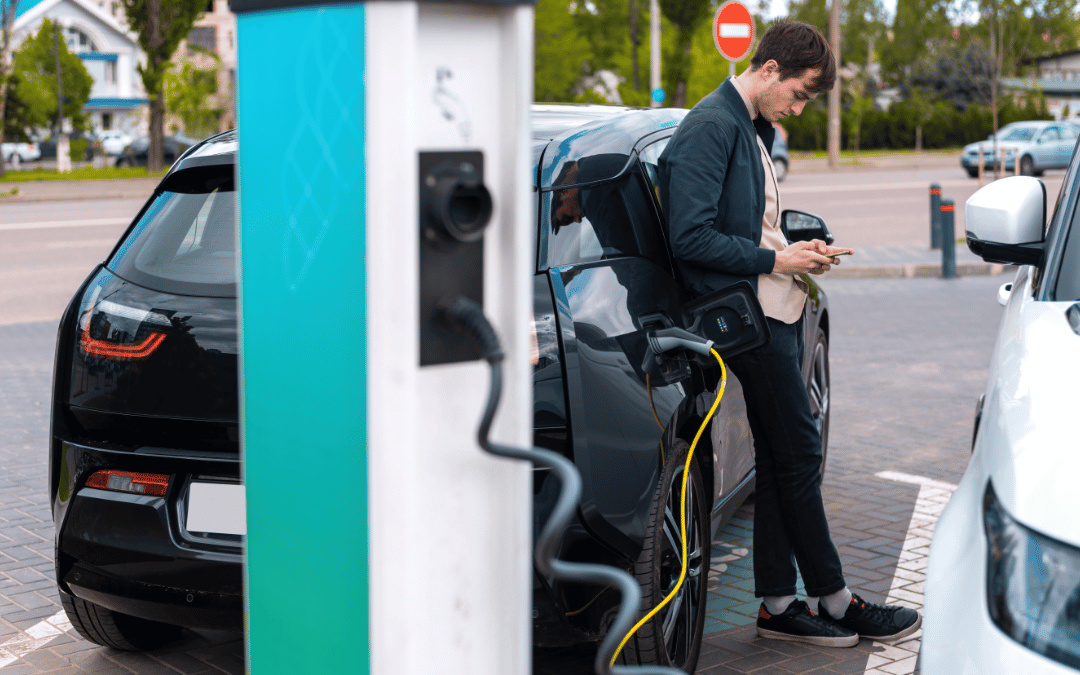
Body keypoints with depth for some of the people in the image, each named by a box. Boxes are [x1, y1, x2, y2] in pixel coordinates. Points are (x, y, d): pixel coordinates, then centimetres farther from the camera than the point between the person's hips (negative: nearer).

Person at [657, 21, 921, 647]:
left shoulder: (752, 130, 18)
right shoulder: (711, 128, -14)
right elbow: (691, 237, -20)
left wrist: (800, 252, 8)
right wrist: (775, 261, -16)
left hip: (776, 311, 10)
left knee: (781, 460, 10)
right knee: (800, 454, -3)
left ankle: (778, 605, 17)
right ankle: (837, 602, 8)